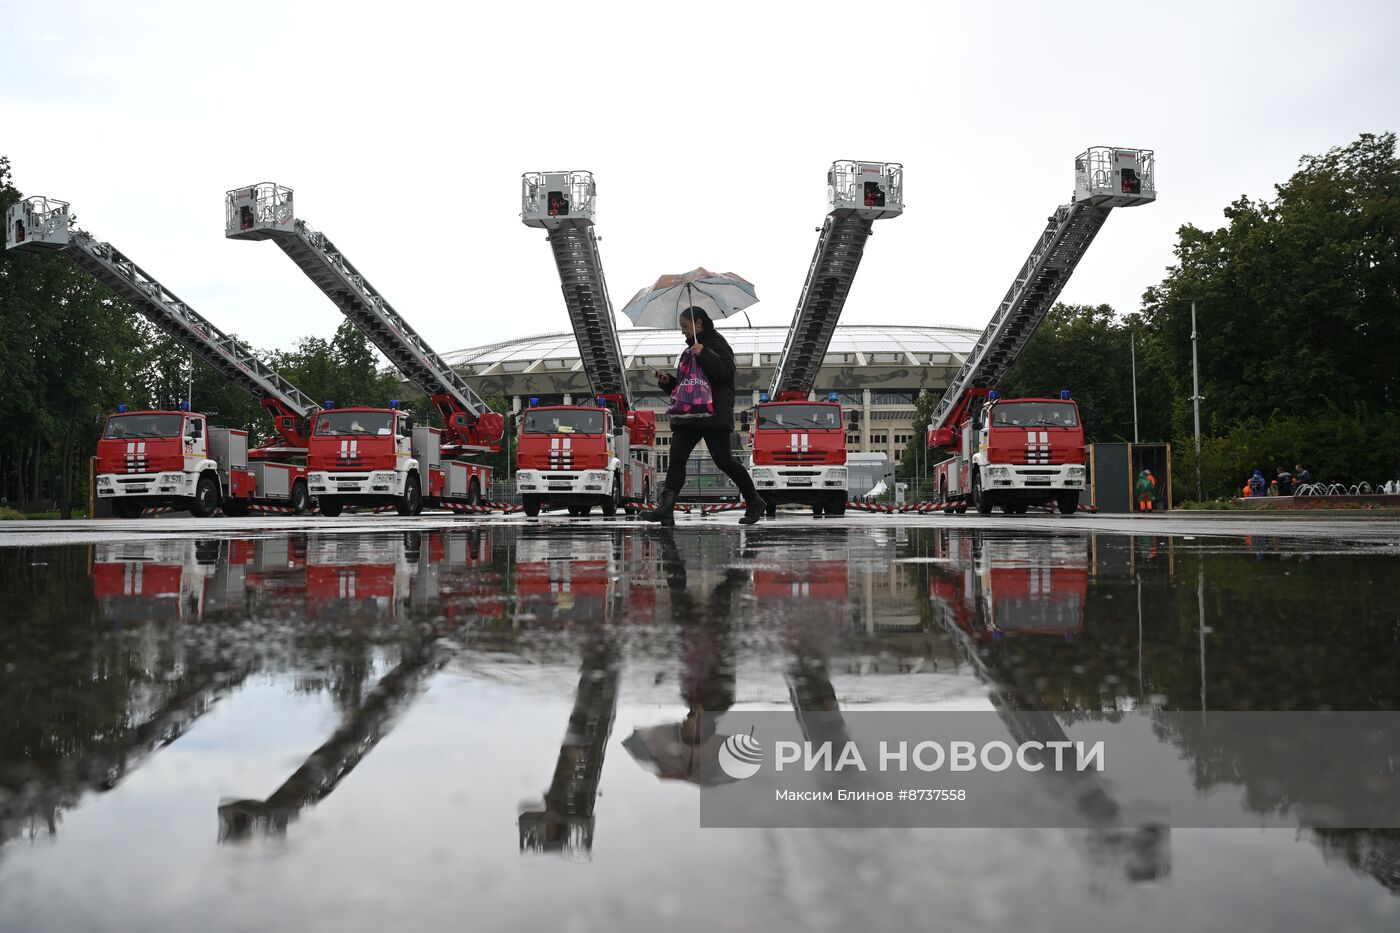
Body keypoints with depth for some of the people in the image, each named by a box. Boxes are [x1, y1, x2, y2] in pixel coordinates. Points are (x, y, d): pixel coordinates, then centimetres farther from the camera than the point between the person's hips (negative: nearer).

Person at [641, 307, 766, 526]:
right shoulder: (690, 349, 26)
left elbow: (726, 372, -15)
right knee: (676, 457, -5)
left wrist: (703, 355, -20)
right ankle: (665, 509, -13)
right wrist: (667, 381, 12)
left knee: (723, 459, -9)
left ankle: (754, 502, 6)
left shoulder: (716, 343, -1)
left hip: (714, 414, -8)